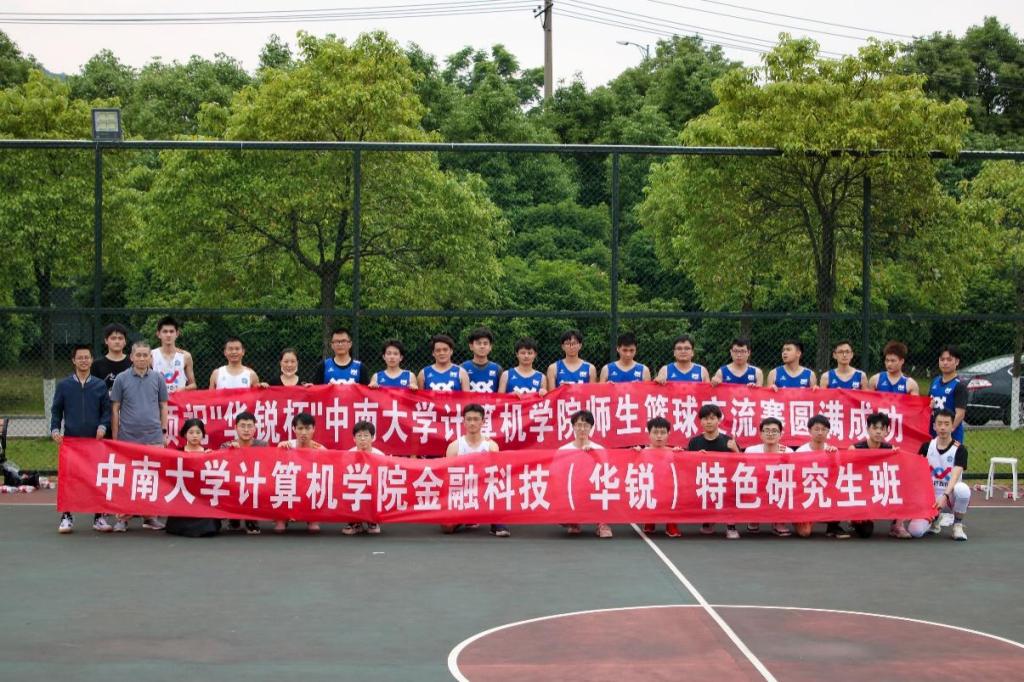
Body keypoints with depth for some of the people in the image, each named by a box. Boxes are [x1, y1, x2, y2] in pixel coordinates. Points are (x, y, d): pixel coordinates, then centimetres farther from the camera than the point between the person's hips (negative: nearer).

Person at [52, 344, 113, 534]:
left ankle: (99, 517, 9)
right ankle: (66, 518, 6)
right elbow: (56, 410, 8)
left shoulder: (100, 385, 6)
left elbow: (107, 410, 8)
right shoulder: (64, 385, 5)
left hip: (96, 440, 0)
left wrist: (103, 426, -8)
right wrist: (55, 429, -5)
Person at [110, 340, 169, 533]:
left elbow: (163, 406, 12)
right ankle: (122, 517, 7)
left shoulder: (158, 378, 6)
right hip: (128, 436, -1)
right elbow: (115, 409, 5)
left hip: (153, 437, 1)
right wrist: (115, 437, 2)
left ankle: (150, 516, 13)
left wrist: (164, 432, 6)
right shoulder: (121, 379, 2)